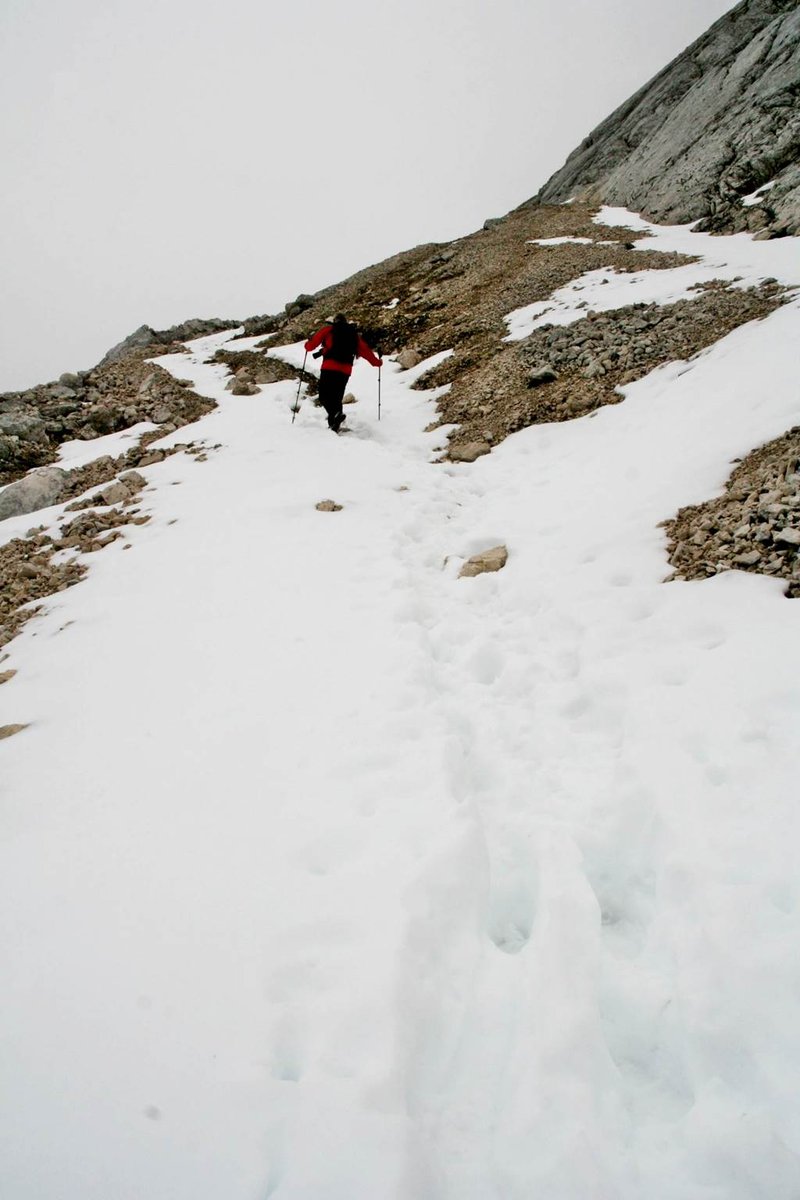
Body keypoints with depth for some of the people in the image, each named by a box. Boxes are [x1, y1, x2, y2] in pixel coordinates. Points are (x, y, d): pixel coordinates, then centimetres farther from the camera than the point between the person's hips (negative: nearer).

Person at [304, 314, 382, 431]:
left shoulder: (328, 330, 11)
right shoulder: (354, 334, 19)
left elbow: (311, 345, 10)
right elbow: (365, 350, 18)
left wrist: (308, 345, 33)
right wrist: (377, 362, 29)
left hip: (329, 368, -4)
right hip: (345, 371, 4)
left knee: (324, 396, -4)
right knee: (336, 398, 13)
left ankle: (336, 414, -31)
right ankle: (333, 424, 5)